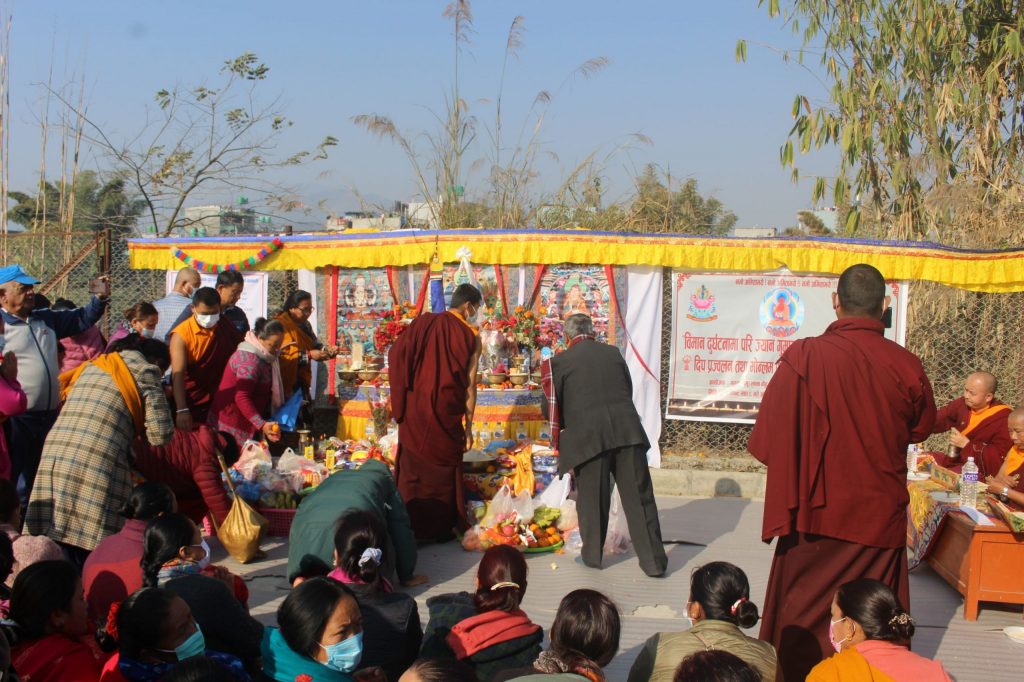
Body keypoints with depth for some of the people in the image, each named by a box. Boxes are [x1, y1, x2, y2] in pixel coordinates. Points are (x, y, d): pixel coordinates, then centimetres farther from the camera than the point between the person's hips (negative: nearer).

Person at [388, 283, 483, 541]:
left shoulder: (424, 322, 0)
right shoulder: (471, 337, -4)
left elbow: (395, 354, -9)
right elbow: (470, 385, -4)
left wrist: (401, 396, 0)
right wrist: (468, 427, 2)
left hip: (414, 409, 2)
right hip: (447, 414, -1)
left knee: (413, 467, 12)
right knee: (444, 469, 13)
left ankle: (409, 527, 19)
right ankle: (442, 527, 21)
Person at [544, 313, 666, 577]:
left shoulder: (559, 361, 3)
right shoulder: (614, 352, 14)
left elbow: (553, 408, 6)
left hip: (588, 437, -3)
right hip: (628, 432, 3)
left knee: (591, 498, 12)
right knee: (639, 498, 7)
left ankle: (592, 555, 23)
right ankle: (654, 561, 12)